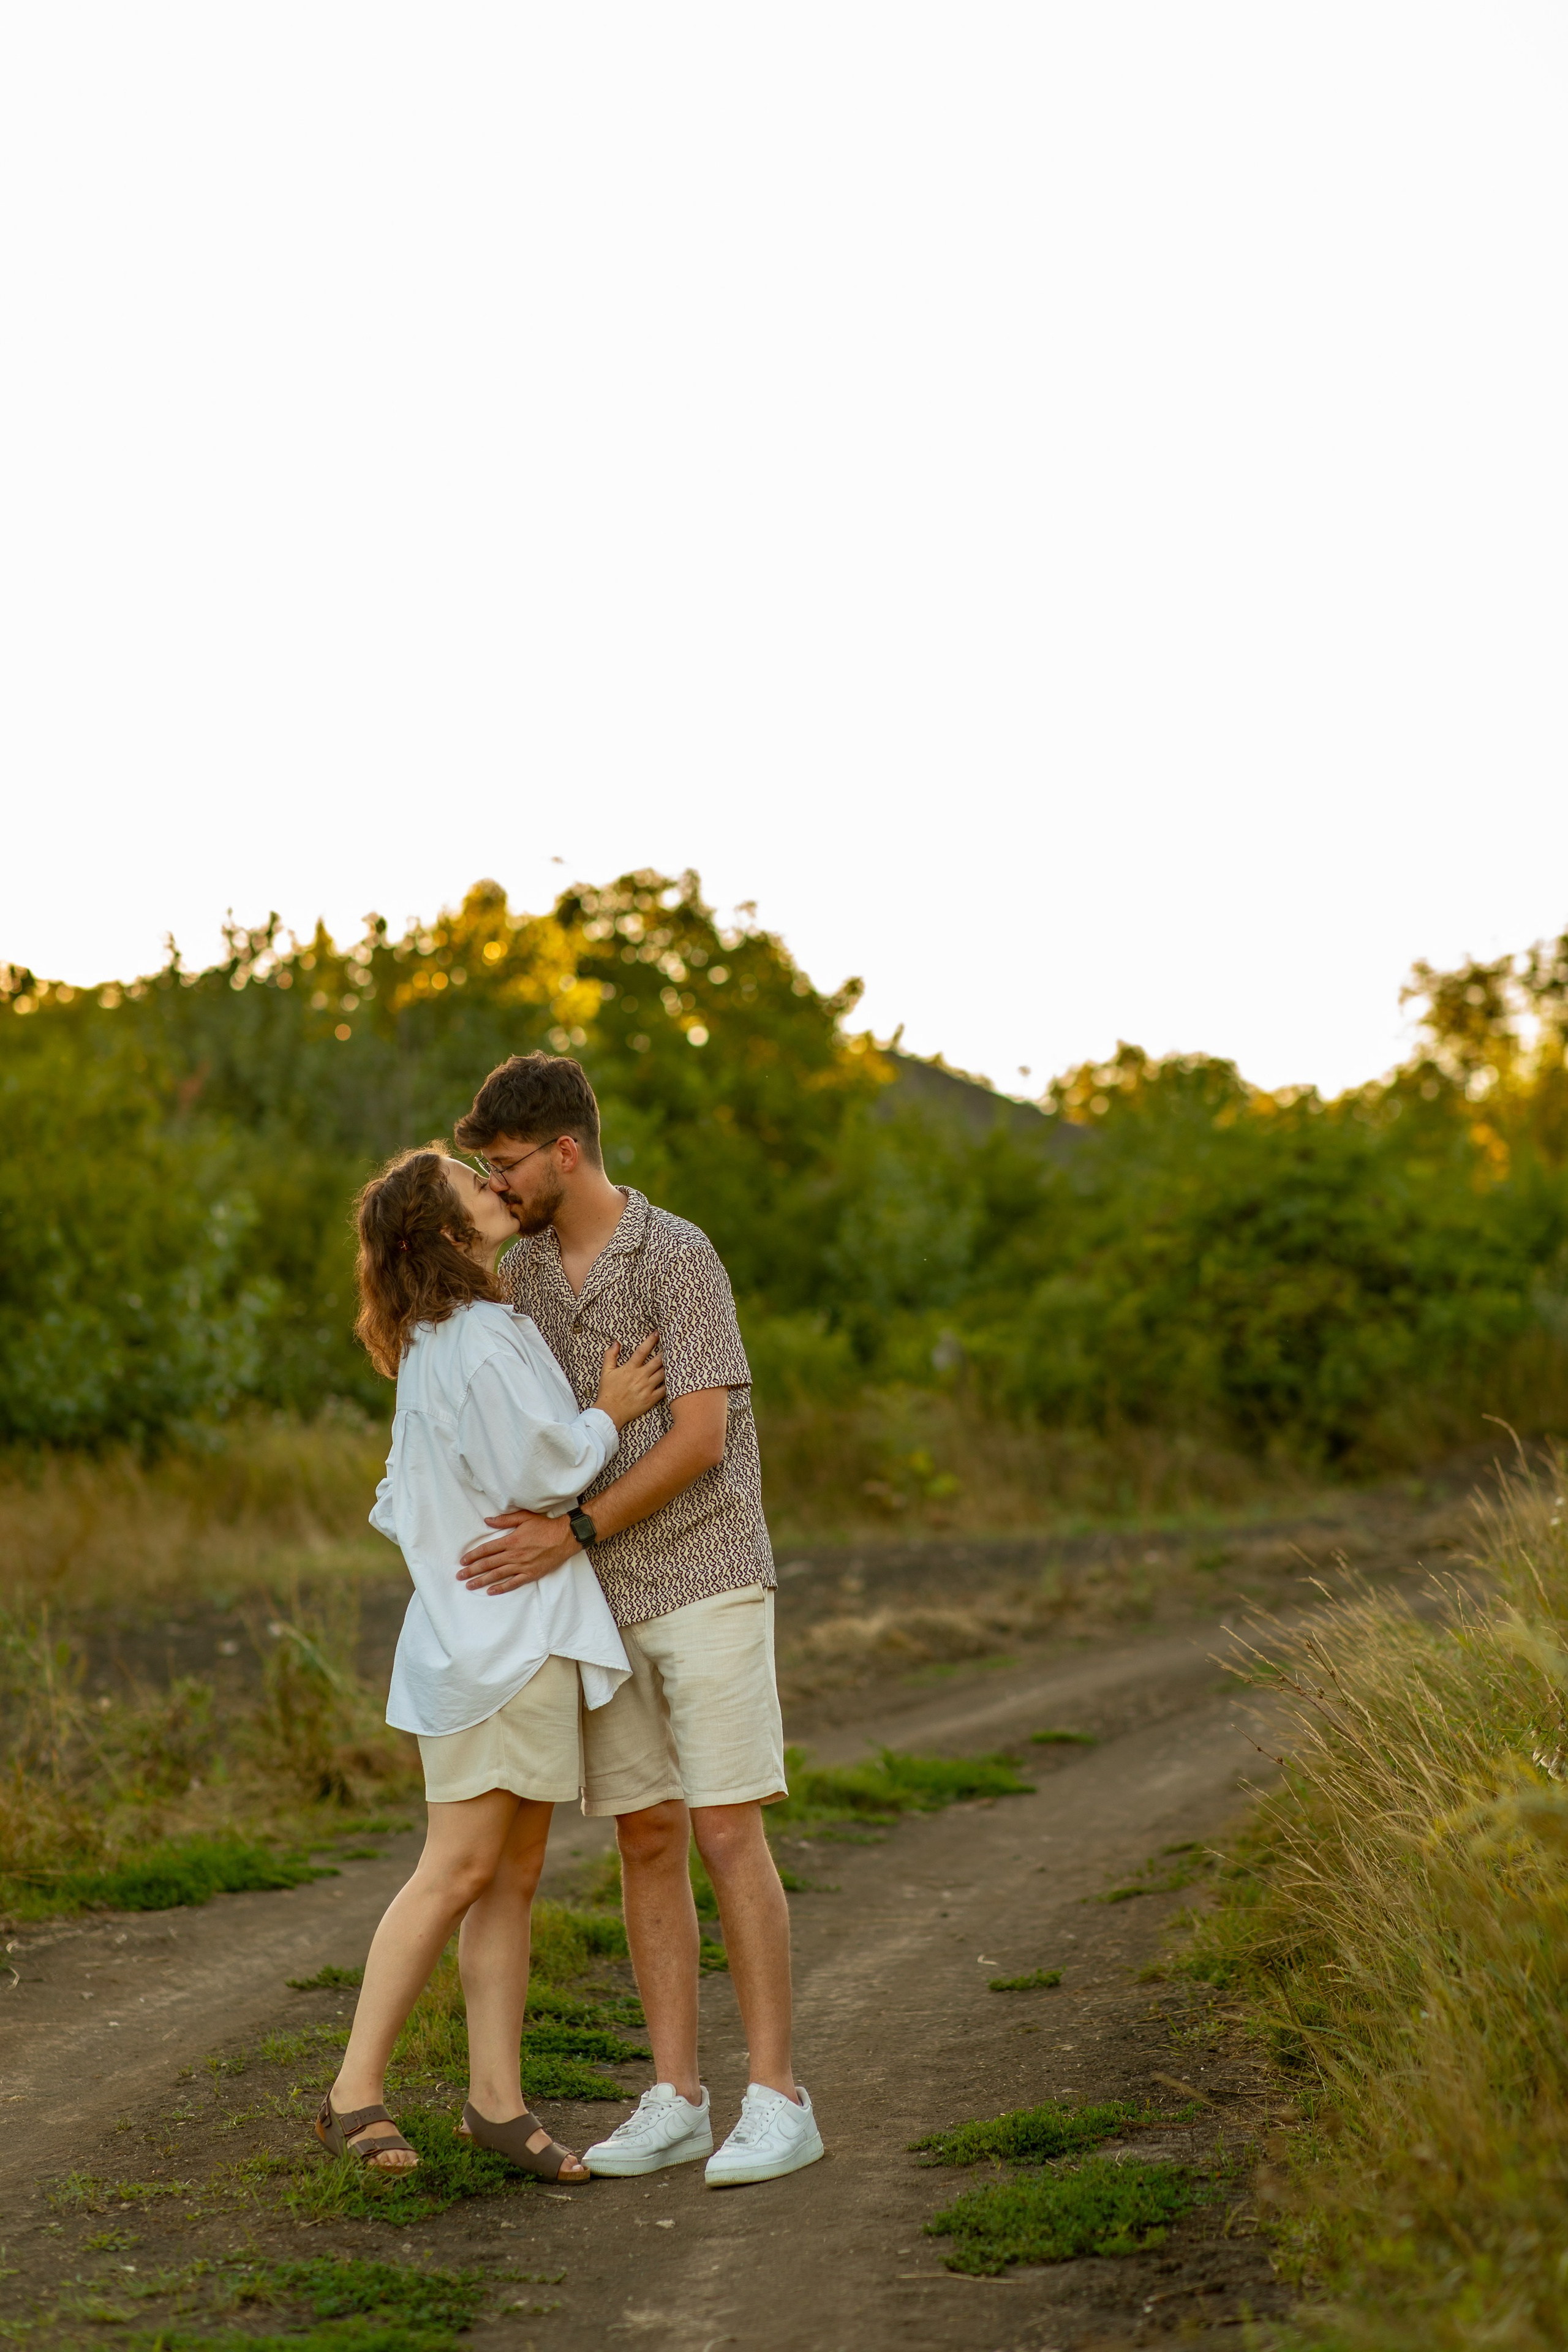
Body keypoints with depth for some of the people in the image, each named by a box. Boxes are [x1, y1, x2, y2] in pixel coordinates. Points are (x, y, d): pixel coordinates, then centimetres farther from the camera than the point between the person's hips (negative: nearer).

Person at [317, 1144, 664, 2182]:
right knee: (460, 1869, -10)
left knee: (514, 1874, 7)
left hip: (530, 1637, 10)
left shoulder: (438, 1342, 17)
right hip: (496, 1636, -10)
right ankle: (357, 2091, -7)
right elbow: (535, 1472, -18)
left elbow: (402, 1501, 22)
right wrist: (609, 1415, -4)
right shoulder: (480, 1338, -14)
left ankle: (496, 2095, 9)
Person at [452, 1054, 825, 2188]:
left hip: (707, 1583, -6)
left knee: (726, 1835, -10)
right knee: (647, 1840, 4)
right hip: (609, 1598, 6)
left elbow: (702, 1437, -21)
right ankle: (677, 2103, 9)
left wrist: (570, 1536, -24)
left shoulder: (682, 1257, -14)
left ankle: (777, 2103, -5)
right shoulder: (526, 1268, 9)